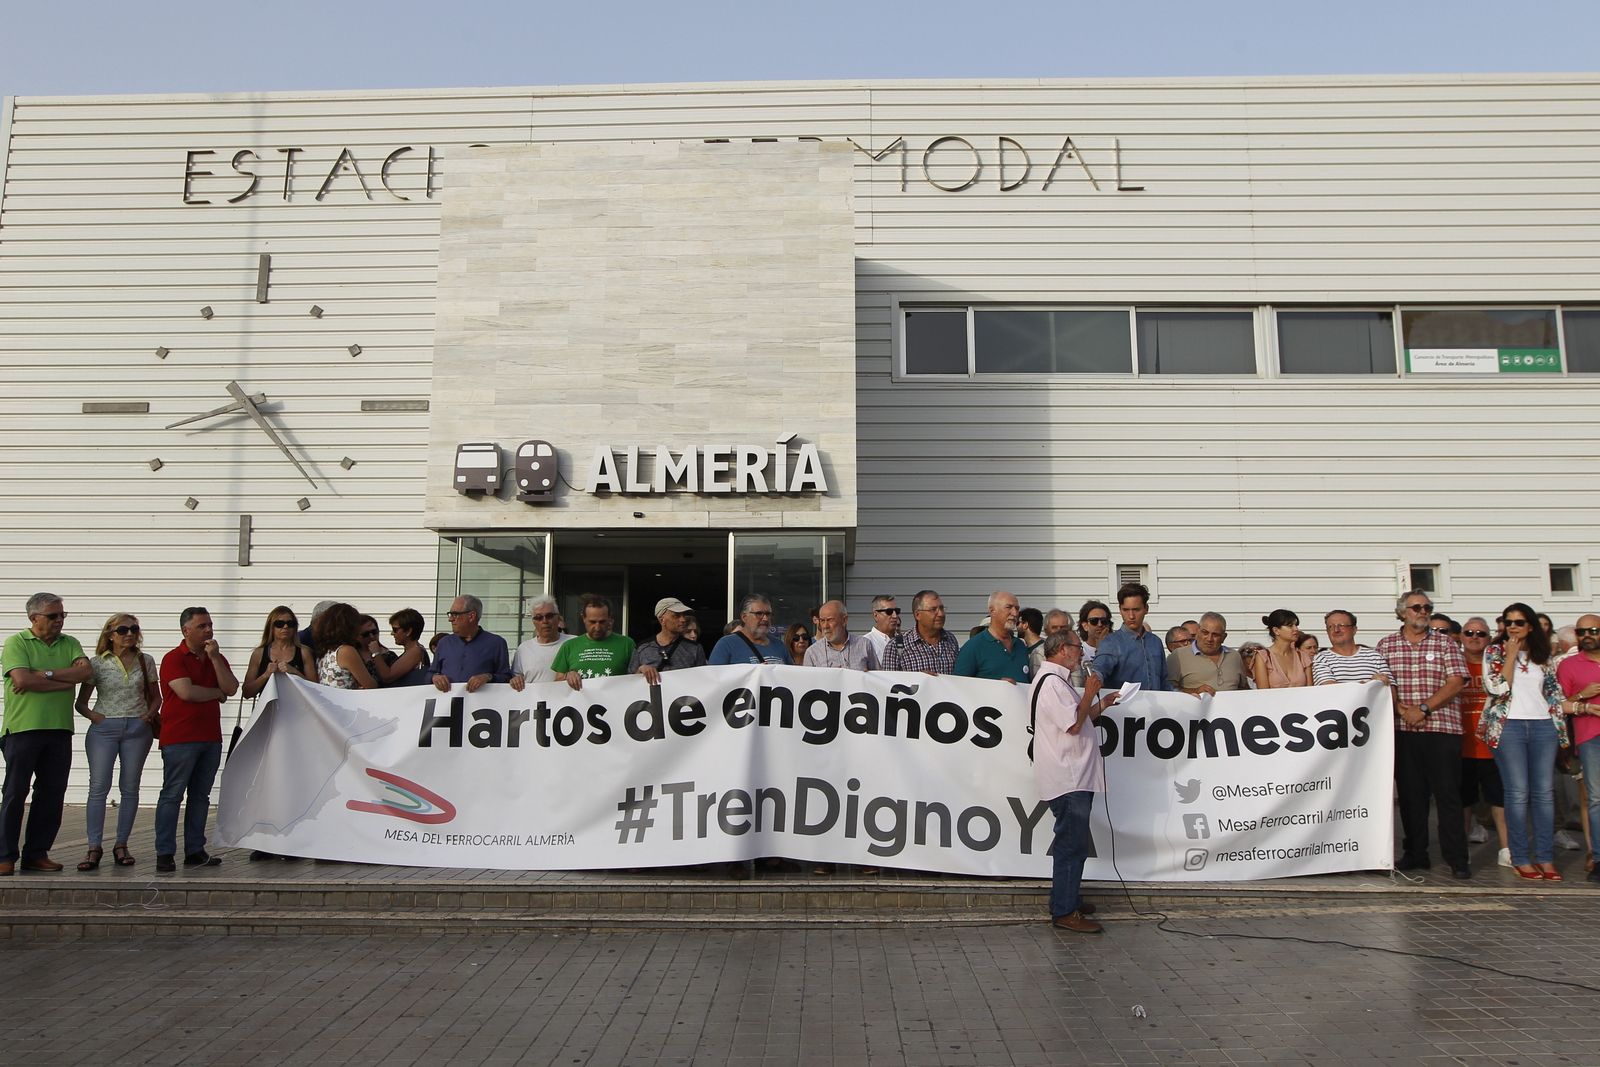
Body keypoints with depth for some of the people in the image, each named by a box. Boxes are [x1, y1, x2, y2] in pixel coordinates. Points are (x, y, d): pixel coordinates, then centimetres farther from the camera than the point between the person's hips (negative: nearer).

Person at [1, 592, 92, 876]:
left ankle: (36, 854, 16)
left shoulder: (69, 644, 12)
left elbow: (86, 672, -5)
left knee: (52, 794, 6)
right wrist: (66, 681, -9)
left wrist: (43, 675, -13)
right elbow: (23, 680, -16)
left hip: (59, 730, 4)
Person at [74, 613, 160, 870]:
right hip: (104, 727, -2)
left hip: (137, 728, 2)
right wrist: (92, 715, -11)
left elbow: (155, 697, 16)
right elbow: (81, 702, 6)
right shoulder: (98, 663, 2)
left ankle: (121, 845, 12)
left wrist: (149, 714, -1)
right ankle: (94, 847, 0)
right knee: (98, 786, -5)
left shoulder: (146, 662, 7)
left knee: (130, 788, 4)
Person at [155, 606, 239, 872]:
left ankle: (195, 851, 16)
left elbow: (231, 688, 1)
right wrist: (216, 693, -1)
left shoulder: (217, 658, 14)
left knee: (200, 796, 10)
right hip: (180, 738, -6)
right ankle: (164, 854, 1)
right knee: (172, 795, -3)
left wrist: (215, 657, -8)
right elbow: (186, 691, -18)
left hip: (211, 737, 6)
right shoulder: (174, 658, -5)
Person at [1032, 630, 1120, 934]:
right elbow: (1073, 725, -21)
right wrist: (1090, 693, -10)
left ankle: (1069, 899, 29)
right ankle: (1065, 912, -2)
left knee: (1071, 843, 18)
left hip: (1075, 777, 11)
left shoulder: (1059, 680, 18)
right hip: (1067, 779, -11)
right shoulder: (1051, 682, -16)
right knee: (1072, 844, -7)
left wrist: (1101, 705, 14)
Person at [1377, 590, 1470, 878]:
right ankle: (1415, 854, 16)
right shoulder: (1386, 645, 10)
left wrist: (1424, 708, -12)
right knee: (1410, 793, 7)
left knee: (1448, 794, -3)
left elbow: (1456, 681, -3)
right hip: (1403, 731, 2)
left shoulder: (1445, 643, 6)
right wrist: (1401, 709, -11)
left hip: (1442, 728, -2)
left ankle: (1456, 858, 4)